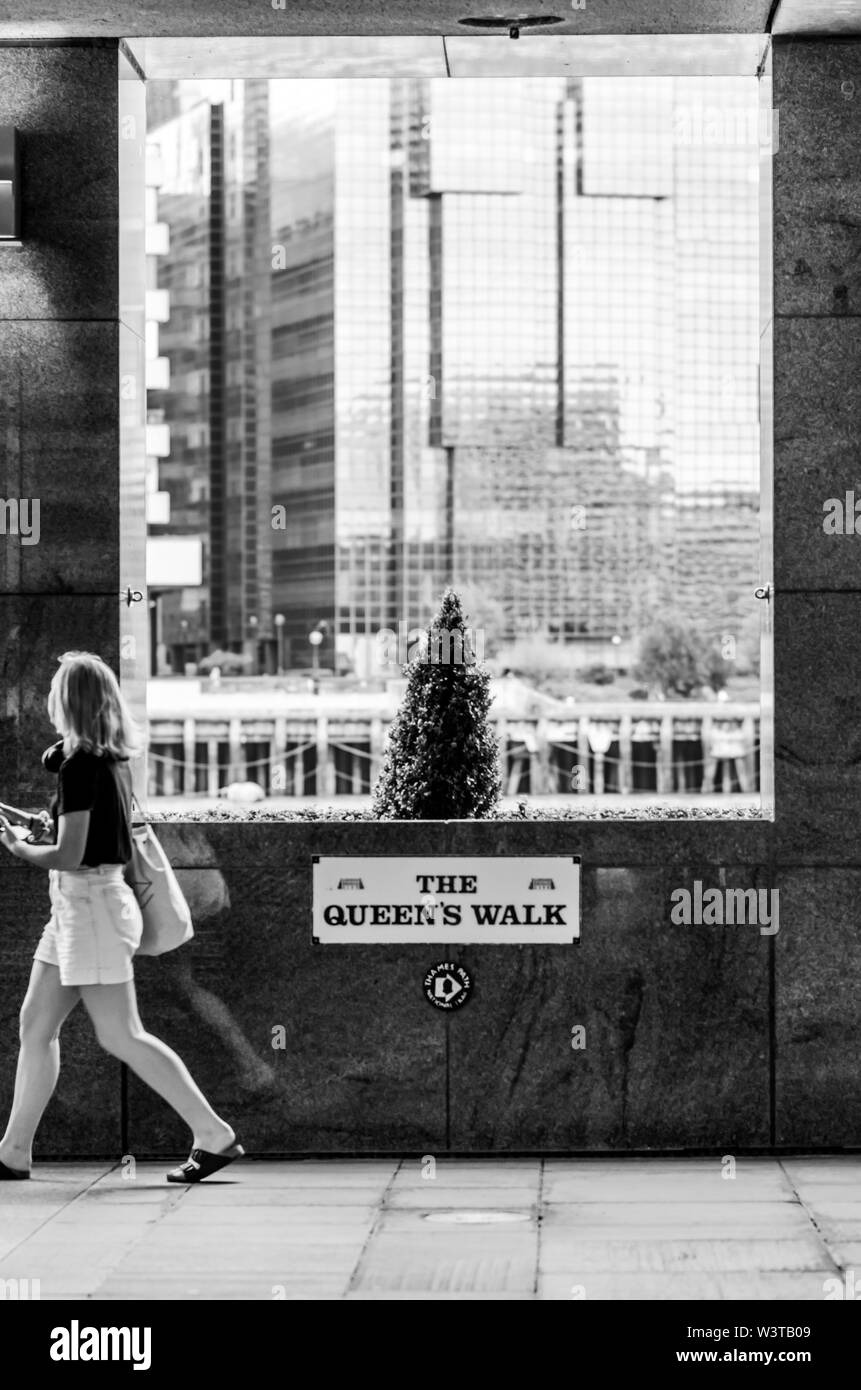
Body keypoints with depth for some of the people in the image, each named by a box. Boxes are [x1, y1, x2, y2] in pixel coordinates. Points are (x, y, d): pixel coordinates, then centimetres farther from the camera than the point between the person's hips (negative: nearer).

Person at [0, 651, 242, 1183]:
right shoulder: (113, 760, 8)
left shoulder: (80, 766, -18)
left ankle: (215, 1136, -3)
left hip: (90, 901, -9)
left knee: (122, 1036, -6)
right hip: (77, 906, 9)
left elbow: (69, 856, -21)